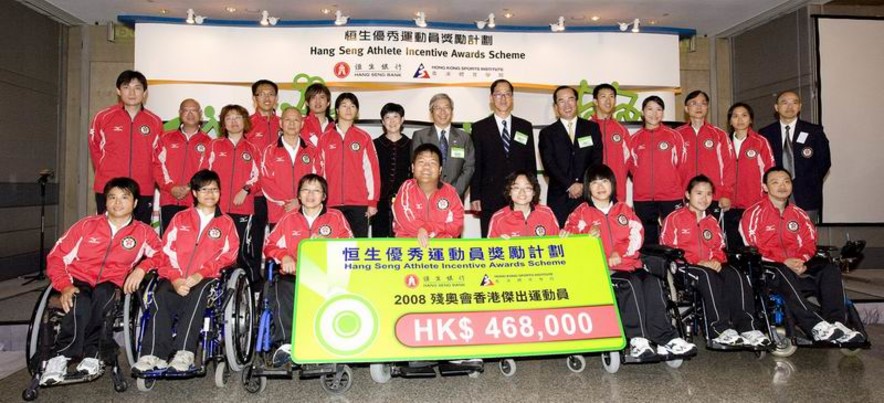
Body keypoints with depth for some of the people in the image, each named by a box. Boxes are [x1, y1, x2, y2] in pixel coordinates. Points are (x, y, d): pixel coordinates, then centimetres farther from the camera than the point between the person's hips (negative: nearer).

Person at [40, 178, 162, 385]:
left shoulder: (143, 232, 7)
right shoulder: (87, 225, 6)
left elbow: (158, 254, 16)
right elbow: (56, 256, 5)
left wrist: (141, 268, -4)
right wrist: (64, 285, -10)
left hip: (109, 284, 0)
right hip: (78, 281, 0)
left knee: (102, 294, -36)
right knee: (80, 304, -35)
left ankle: (90, 354, -28)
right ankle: (59, 358, -27)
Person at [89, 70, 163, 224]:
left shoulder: (155, 122, 5)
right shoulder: (103, 117, 3)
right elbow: (95, 148, 12)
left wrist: (147, 178, 6)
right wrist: (107, 175, 8)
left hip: (143, 193, 1)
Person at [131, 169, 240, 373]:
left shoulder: (226, 223, 17)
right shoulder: (180, 219, 21)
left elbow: (228, 255, 3)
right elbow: (166, 252, 9)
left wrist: (201, 274, -13)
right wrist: (175, 279, -10)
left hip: (206, 278, -2)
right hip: (176, 279, 2)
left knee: (198, 293, -35)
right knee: (160, 297, -30)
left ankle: (184, 352, -40)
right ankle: (154, 354, -33)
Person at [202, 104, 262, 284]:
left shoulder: (252, 149, 13)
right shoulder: (215, 145, 12)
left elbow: (257, 178, 8)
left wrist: (246, 190, -9)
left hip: (243, 208, 0)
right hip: (217, 207, 0)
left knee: (244, 250, -3)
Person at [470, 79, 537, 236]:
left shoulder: (525, 127, 13)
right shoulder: (479, 128, 7)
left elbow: (531, 163, 12)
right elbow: (476, 165, 4)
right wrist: (475, 197, -2)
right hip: (490, 200, -1)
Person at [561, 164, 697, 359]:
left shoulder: (624, 209, 21)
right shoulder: (582, 212, 11)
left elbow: (636, 236, 8)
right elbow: (570, 239, -3)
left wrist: (620, 253, -9)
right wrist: (588, 235, -23)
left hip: (627, 263, 4)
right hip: (599, 269, -4)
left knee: (652, 283, -25)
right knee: (631, 283, -32)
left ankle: (666, 338, -25)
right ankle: (637, 339, -34)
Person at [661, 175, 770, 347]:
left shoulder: (712, 221, 23)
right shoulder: (674, 218, 3)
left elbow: (720, 249, 22)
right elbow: (668, 249, -6)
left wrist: (716, 260, -4)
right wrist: (697, 262, -15)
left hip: (712, 266, 5)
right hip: (685, 266, -5)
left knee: (735, 275, -25)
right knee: (708, 276, -37)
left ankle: (745, 326, -33)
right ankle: (719, 327, -40)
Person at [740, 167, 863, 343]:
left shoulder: (799, 214, 18)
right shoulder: (754, 214, 0)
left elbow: (809, 243, 13)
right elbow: (751, 249, -9)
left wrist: (801, 261, -10)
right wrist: (784, 262, -18)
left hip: (798, 265, 6)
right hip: (766, 268, -5)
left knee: (829, 269, -18)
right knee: (782, 273, -37)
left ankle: (835, 323, -30)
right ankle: (816, 326, -46)